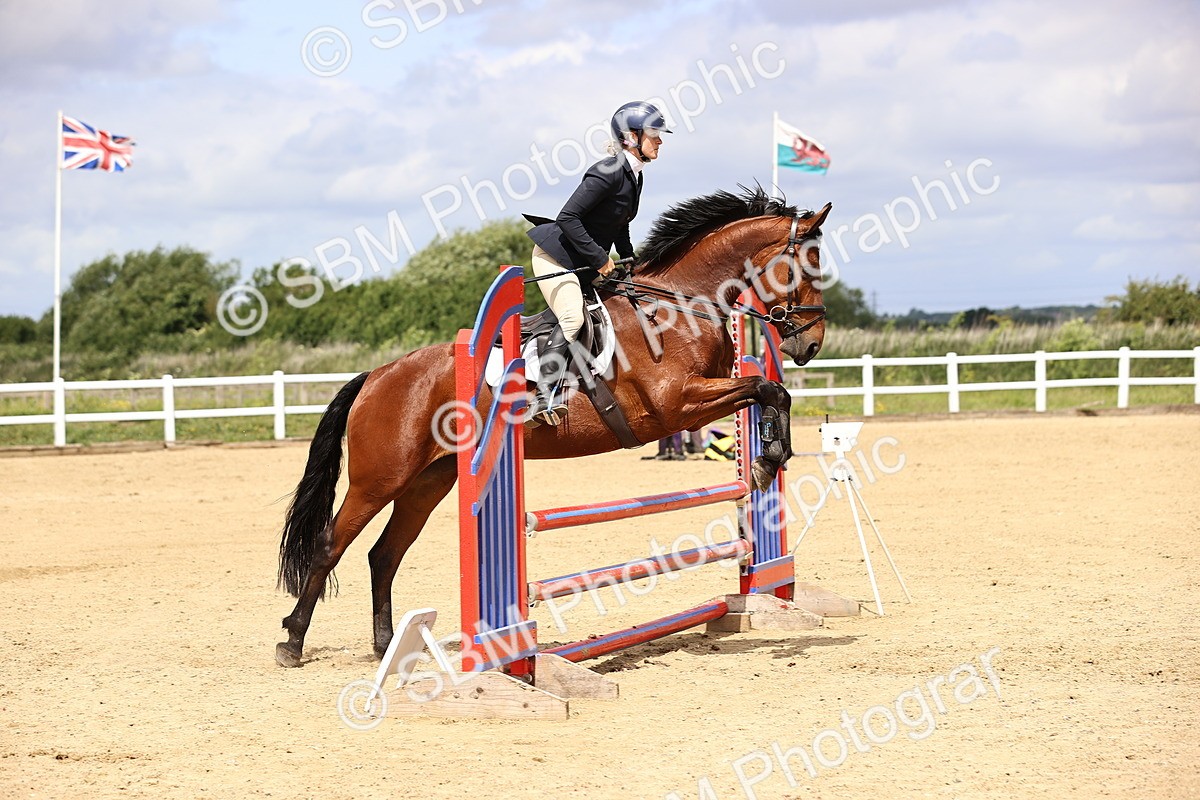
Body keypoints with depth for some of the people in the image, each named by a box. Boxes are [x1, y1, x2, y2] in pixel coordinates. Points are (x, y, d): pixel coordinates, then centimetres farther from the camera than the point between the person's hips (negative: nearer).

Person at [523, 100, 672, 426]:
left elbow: (620, 230, 22)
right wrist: (600, 258, -21)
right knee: (573, 317, -25)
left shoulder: (633, 176, 9)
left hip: (584, 264, 10)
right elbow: (567, 218, -25)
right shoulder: (609, 171, -20)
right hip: (556, 255, -10)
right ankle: (544, 396, -27)